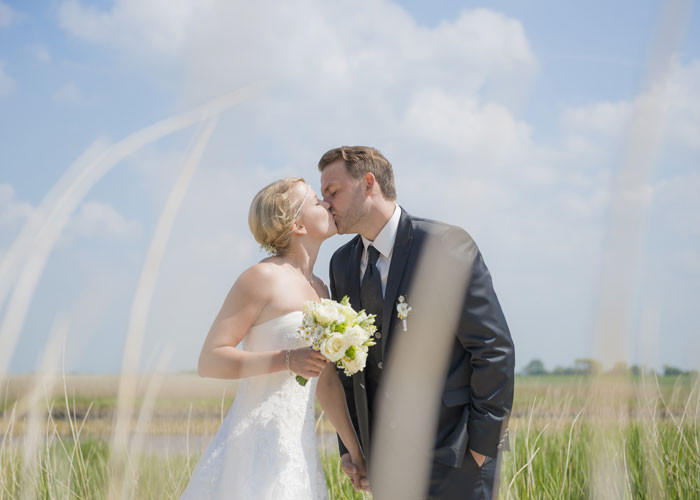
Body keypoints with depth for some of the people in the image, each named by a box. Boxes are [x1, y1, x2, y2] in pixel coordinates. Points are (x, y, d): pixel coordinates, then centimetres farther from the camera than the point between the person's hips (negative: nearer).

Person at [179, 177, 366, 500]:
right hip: (259, 440, -7)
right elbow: (209, 361, -12)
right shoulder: (263, 277, -8)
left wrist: (357, 453, 17)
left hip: (298, 447, 7)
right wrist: (287, 360, -20)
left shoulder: (319, 290, 15)